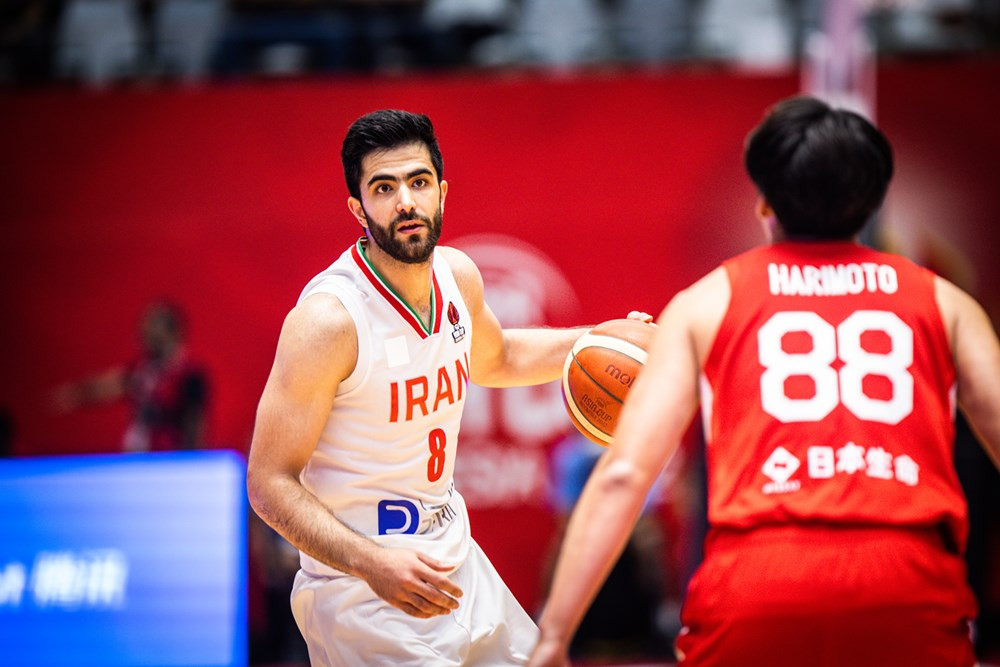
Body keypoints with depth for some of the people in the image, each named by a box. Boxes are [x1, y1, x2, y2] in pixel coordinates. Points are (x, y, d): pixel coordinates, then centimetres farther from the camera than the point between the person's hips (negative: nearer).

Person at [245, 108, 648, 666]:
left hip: (454, 561, 8)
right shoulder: (328, 318, -23)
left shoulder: (458, 276, 0)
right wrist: (373, 562, -34)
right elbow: (271, 483, -22)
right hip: (360, 591, -8)